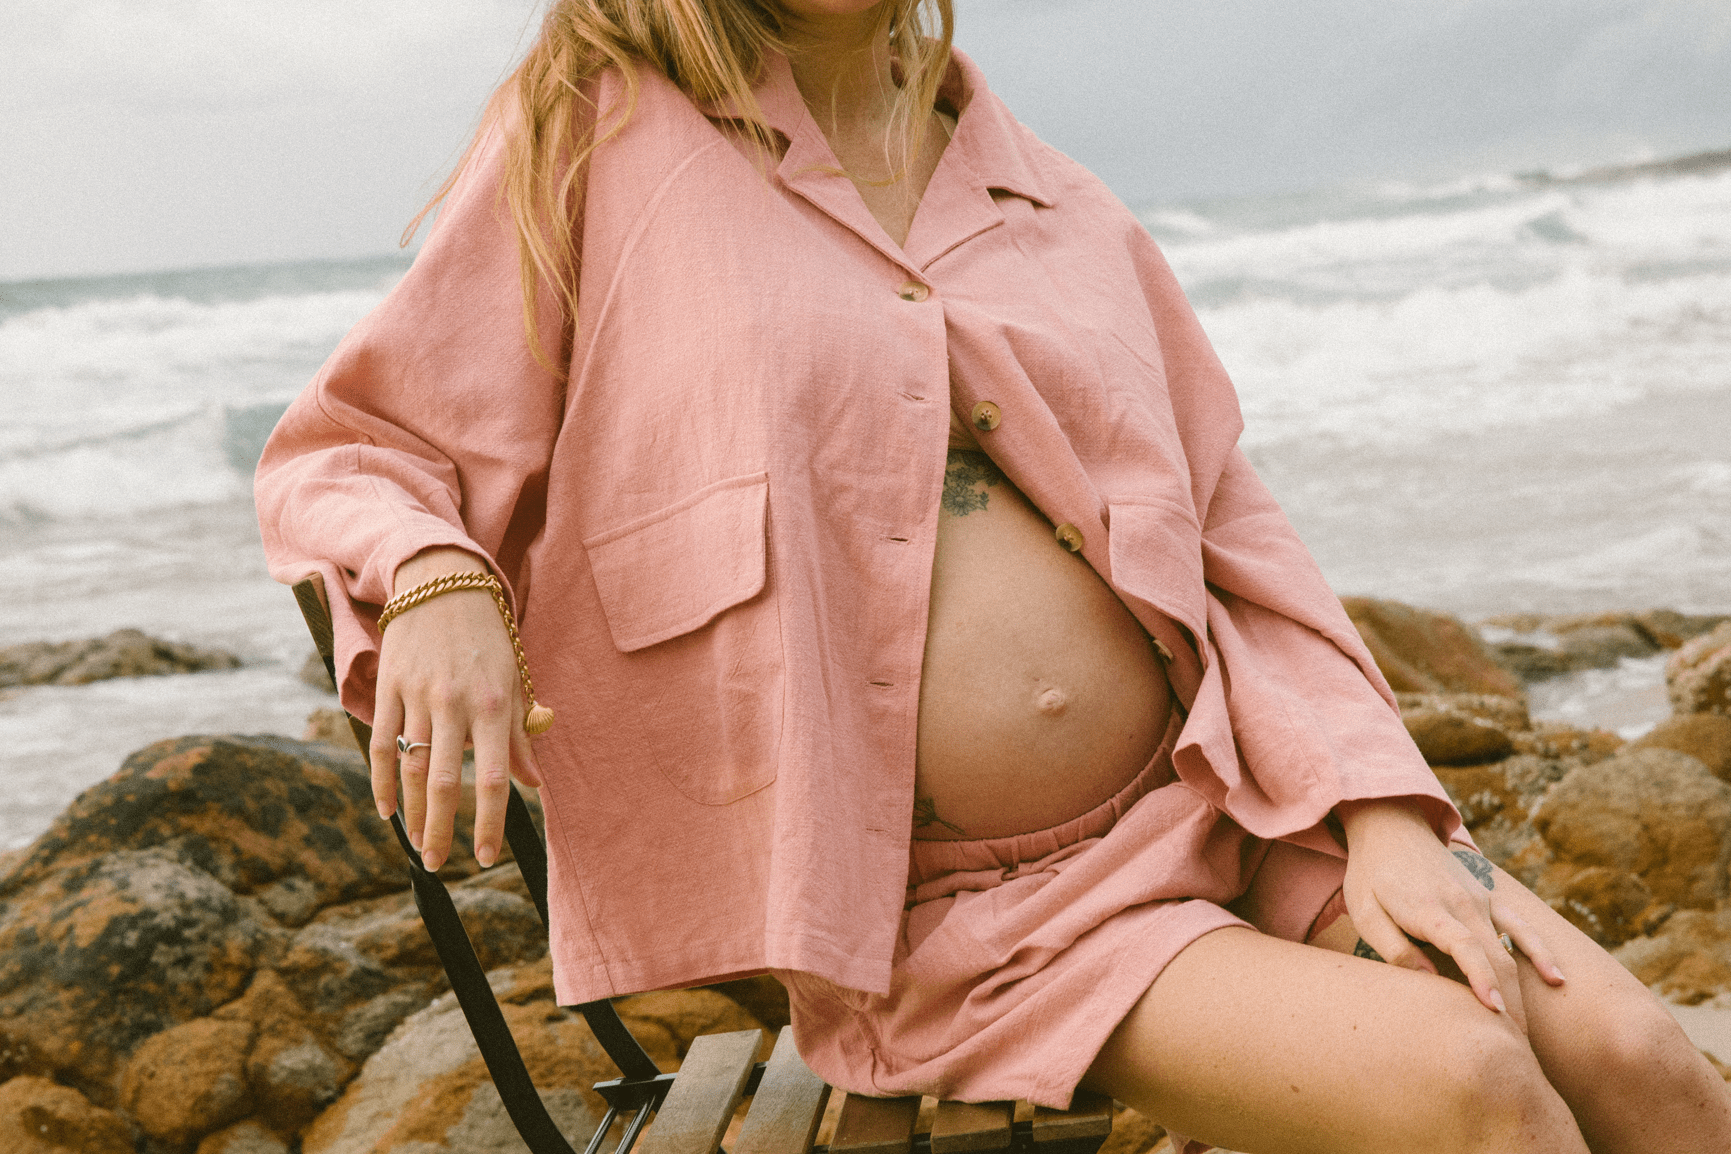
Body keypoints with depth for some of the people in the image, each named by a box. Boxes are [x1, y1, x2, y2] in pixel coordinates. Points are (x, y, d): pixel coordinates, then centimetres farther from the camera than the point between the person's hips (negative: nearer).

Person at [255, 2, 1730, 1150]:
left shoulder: (1061, 204, 13)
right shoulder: (595, 141, 1)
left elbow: (1234, 537, 12)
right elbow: (344, 450, 5)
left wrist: (1380, 814, -3)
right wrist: (434, 583, -19)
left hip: (1220, 801, 5)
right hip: (962, 912, -4)